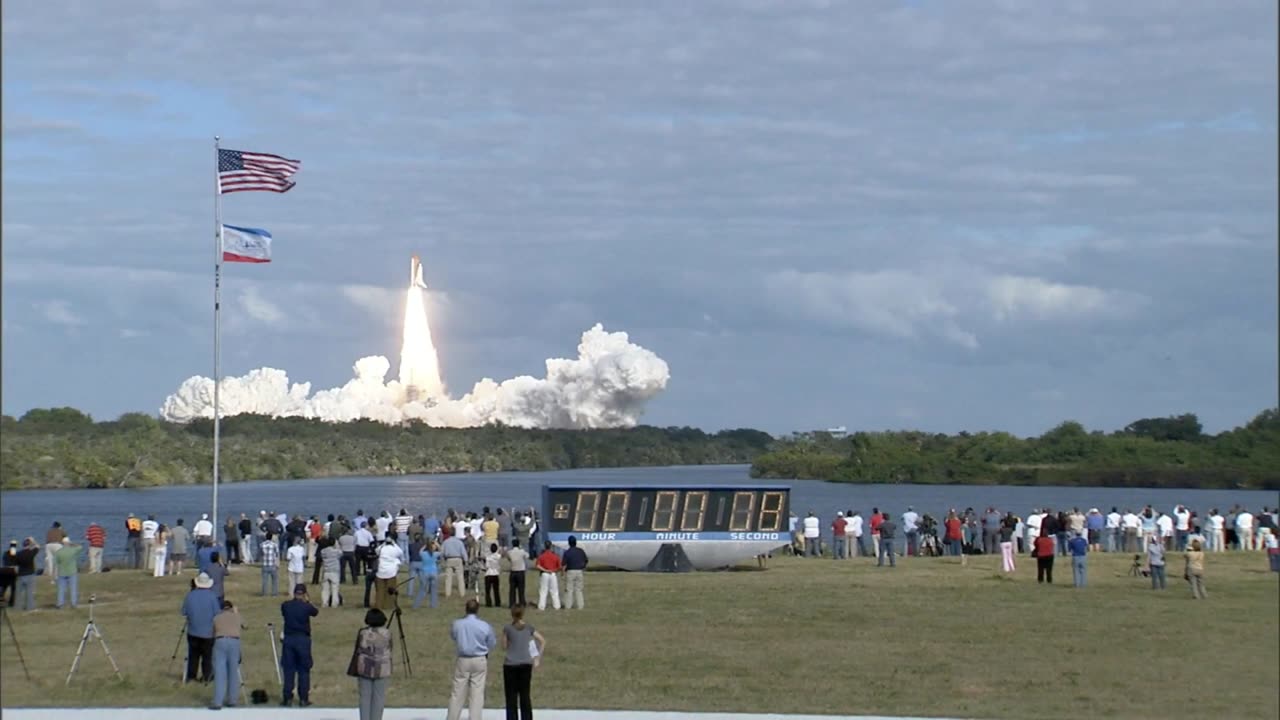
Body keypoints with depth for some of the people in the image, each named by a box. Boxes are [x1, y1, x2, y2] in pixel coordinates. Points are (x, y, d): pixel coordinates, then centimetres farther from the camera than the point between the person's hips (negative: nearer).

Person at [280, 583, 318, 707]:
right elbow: (316, 612, 11)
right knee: (304, 670, 6)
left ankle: (287, 698, 7)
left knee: (288, 669, 8)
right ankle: (303, 699, 7)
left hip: (288, 639, 2)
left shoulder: (285, 605, -3)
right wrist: (308, 601, 25)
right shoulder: (306, 607, -9)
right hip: (303, 640, -2)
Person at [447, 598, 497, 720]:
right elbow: (492, 644, 3)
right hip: (480, 661, -1)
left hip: (462, 661, 1)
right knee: (477, 694, 4)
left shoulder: (457, 624, -11)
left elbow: (452, 635, 10)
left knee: (457, 693, 9)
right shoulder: (484, 626, -12)